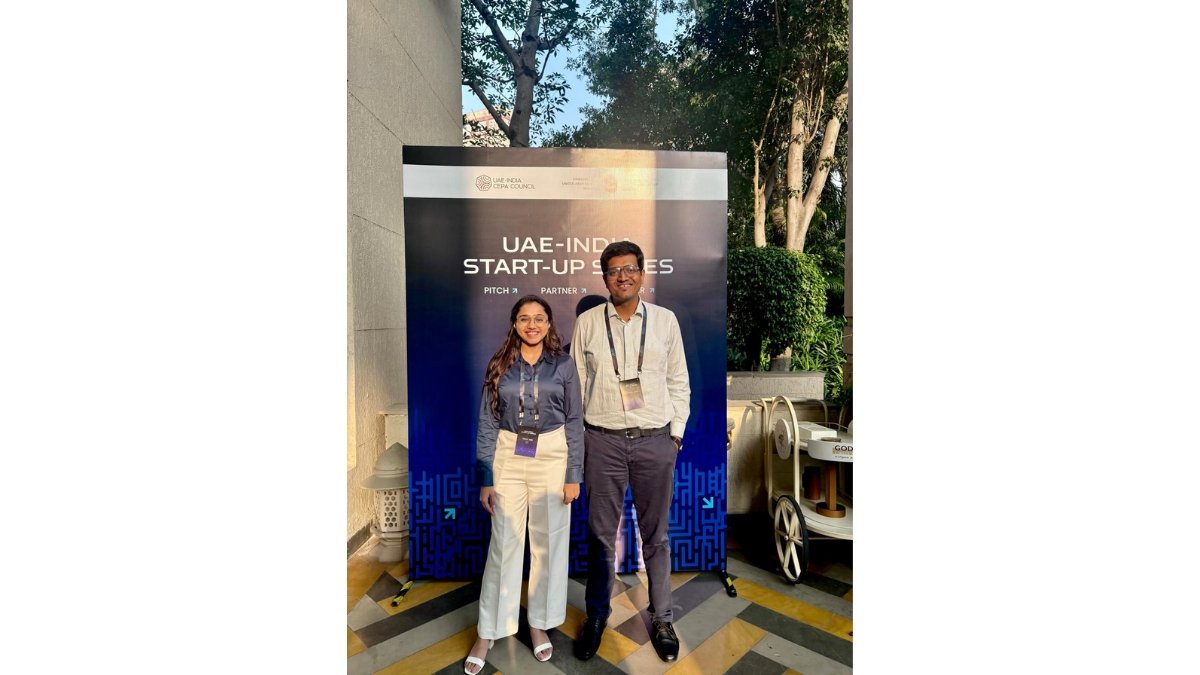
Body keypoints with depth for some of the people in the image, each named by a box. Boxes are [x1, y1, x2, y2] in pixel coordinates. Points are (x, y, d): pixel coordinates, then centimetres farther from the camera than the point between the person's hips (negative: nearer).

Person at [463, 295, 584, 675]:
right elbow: (487, 423, 1)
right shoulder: (499, 366, 0)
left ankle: (539, 624, 33)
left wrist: (574, 475, -4)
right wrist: (485, 478, -2)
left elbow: (574, 422, 0)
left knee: (548, 543, 11)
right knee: (503, 543, 8)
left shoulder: (563, 365, -1)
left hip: (551, 457, 0)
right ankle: (487, 633, 27)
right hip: (508, 458, 0)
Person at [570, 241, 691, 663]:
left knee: (656, 535, 15)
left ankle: (662, 619, 36)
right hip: (602, 440, 0)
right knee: (600, 535, 13)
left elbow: (678, 381, 6)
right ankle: (596, 616, 36)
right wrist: (573, 437, 3)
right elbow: (575, 384, 4)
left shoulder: (665, 320, 2)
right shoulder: (587, 323, 1)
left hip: (655, 440, 0)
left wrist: (676, 432, 2)